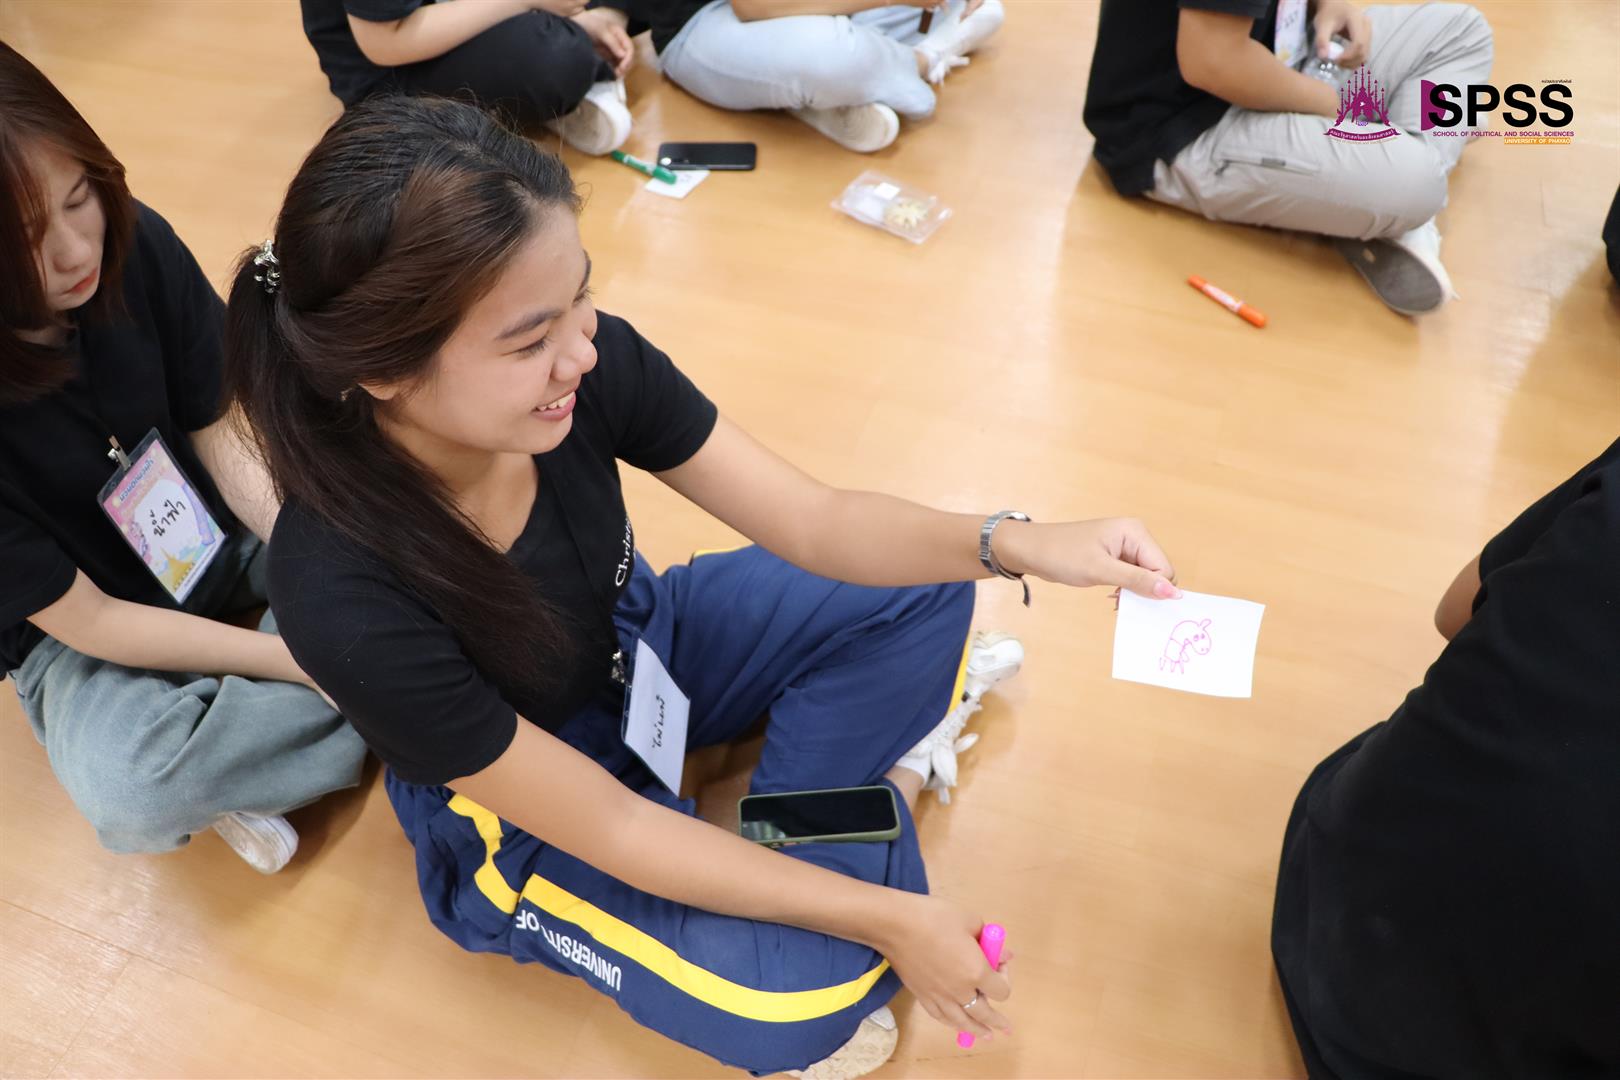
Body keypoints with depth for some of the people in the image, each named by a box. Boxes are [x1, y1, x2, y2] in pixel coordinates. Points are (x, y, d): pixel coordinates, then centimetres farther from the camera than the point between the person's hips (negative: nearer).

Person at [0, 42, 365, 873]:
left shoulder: (135, 244, -20)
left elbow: (221, 437, -9)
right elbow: (83, 620, -21)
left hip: (228, 531, 5)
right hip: (84, 630, -4)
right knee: (131, 801, -34)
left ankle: (236, 771, -13)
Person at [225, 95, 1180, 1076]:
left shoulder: (590, 362, -27)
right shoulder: (349, 601, -37)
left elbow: (813, 523, -16)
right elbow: (609, 827, -28)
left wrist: (1013, 544, -33)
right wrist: (887, 918, -24)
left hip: (634, 643, 5)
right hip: (519, 812, -4)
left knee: (921, 589, -3)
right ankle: (877, 779, 3)